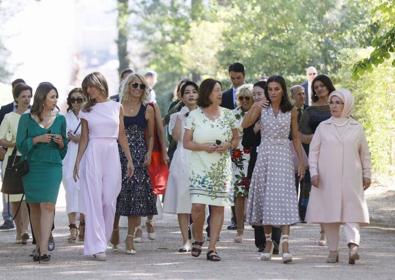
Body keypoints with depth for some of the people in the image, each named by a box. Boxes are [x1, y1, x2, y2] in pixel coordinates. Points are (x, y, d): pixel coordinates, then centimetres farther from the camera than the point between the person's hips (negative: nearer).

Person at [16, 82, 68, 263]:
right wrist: (37, 139, -14)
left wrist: (61, 143, -6)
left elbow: (64, 148, 16)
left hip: (52, 167, 0)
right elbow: (20, 145, -1)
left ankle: (44, 249, -20)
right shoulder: (26, 119, 2)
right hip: (31, 167, 0)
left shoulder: (60, 119, 8)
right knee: (34, 207, 6)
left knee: (48, 205, -14)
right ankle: (38, 246, 18)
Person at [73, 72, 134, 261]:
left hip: (112, 154, 1)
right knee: (94, 201, -5)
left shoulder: (117, 107, 7)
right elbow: (84, 138, 9)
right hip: (92, 154, -1)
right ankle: (97, 246, -7)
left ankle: (103, 240, 12)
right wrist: (77, 162, 4)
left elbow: (122, 136, 10)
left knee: (109, 201, 0)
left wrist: (129, 159, 8)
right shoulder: (86, 111, 6)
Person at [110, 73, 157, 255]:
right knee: (117, 193, -1)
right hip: (119, 153, 0)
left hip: (139, 156, 0)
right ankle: (115, 228, 20)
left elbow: (150, 136, 12)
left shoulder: (148, 110, 8)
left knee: (136, 194, -4)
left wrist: (149, 153, -3)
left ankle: (130, 238, 0)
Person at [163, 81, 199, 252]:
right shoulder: (178, 116, 11)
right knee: (182, 201, -3)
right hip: (182, 160, 0)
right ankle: (186, 241, 0)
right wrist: (180, 117, -7)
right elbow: (176, 137, -5)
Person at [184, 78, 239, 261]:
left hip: (222, 168, 2)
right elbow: (186, 143, 2)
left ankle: (212, 248, 0)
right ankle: (198, 239, 13)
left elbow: (236, 139, 13)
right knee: (198, 205, -13)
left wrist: (228, 145, -8)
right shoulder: (194, 115, 2)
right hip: (200, 167, -2)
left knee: (218, 206, -3)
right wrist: (203, 147, -14)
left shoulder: (227, 115, 8)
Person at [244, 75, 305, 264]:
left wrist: (301, 162, 8)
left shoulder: (291, 111, 5)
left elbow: (296, 137, 10)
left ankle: (285, 246, -19)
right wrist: (254, 107, -23)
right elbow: (244, 125, -11)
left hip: (283, 156, -1)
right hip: (265, 155, 1)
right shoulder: (261, 108, 3)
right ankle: (268, 242, 17)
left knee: (284, 197, -12)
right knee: (265, 197, 4)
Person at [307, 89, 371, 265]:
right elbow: (313, 151, 6)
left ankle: (353, 245, -30)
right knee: (329, 212, 3)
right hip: (327, 178, 1)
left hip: (351, 178, -1)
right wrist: (314, 172, -4)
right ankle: (333, 251, 9)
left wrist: (366, 175, 11)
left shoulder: (356, 128, 7)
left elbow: (364, 153, 13)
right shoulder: (323, 127, 7)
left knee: (351, 211, -14)